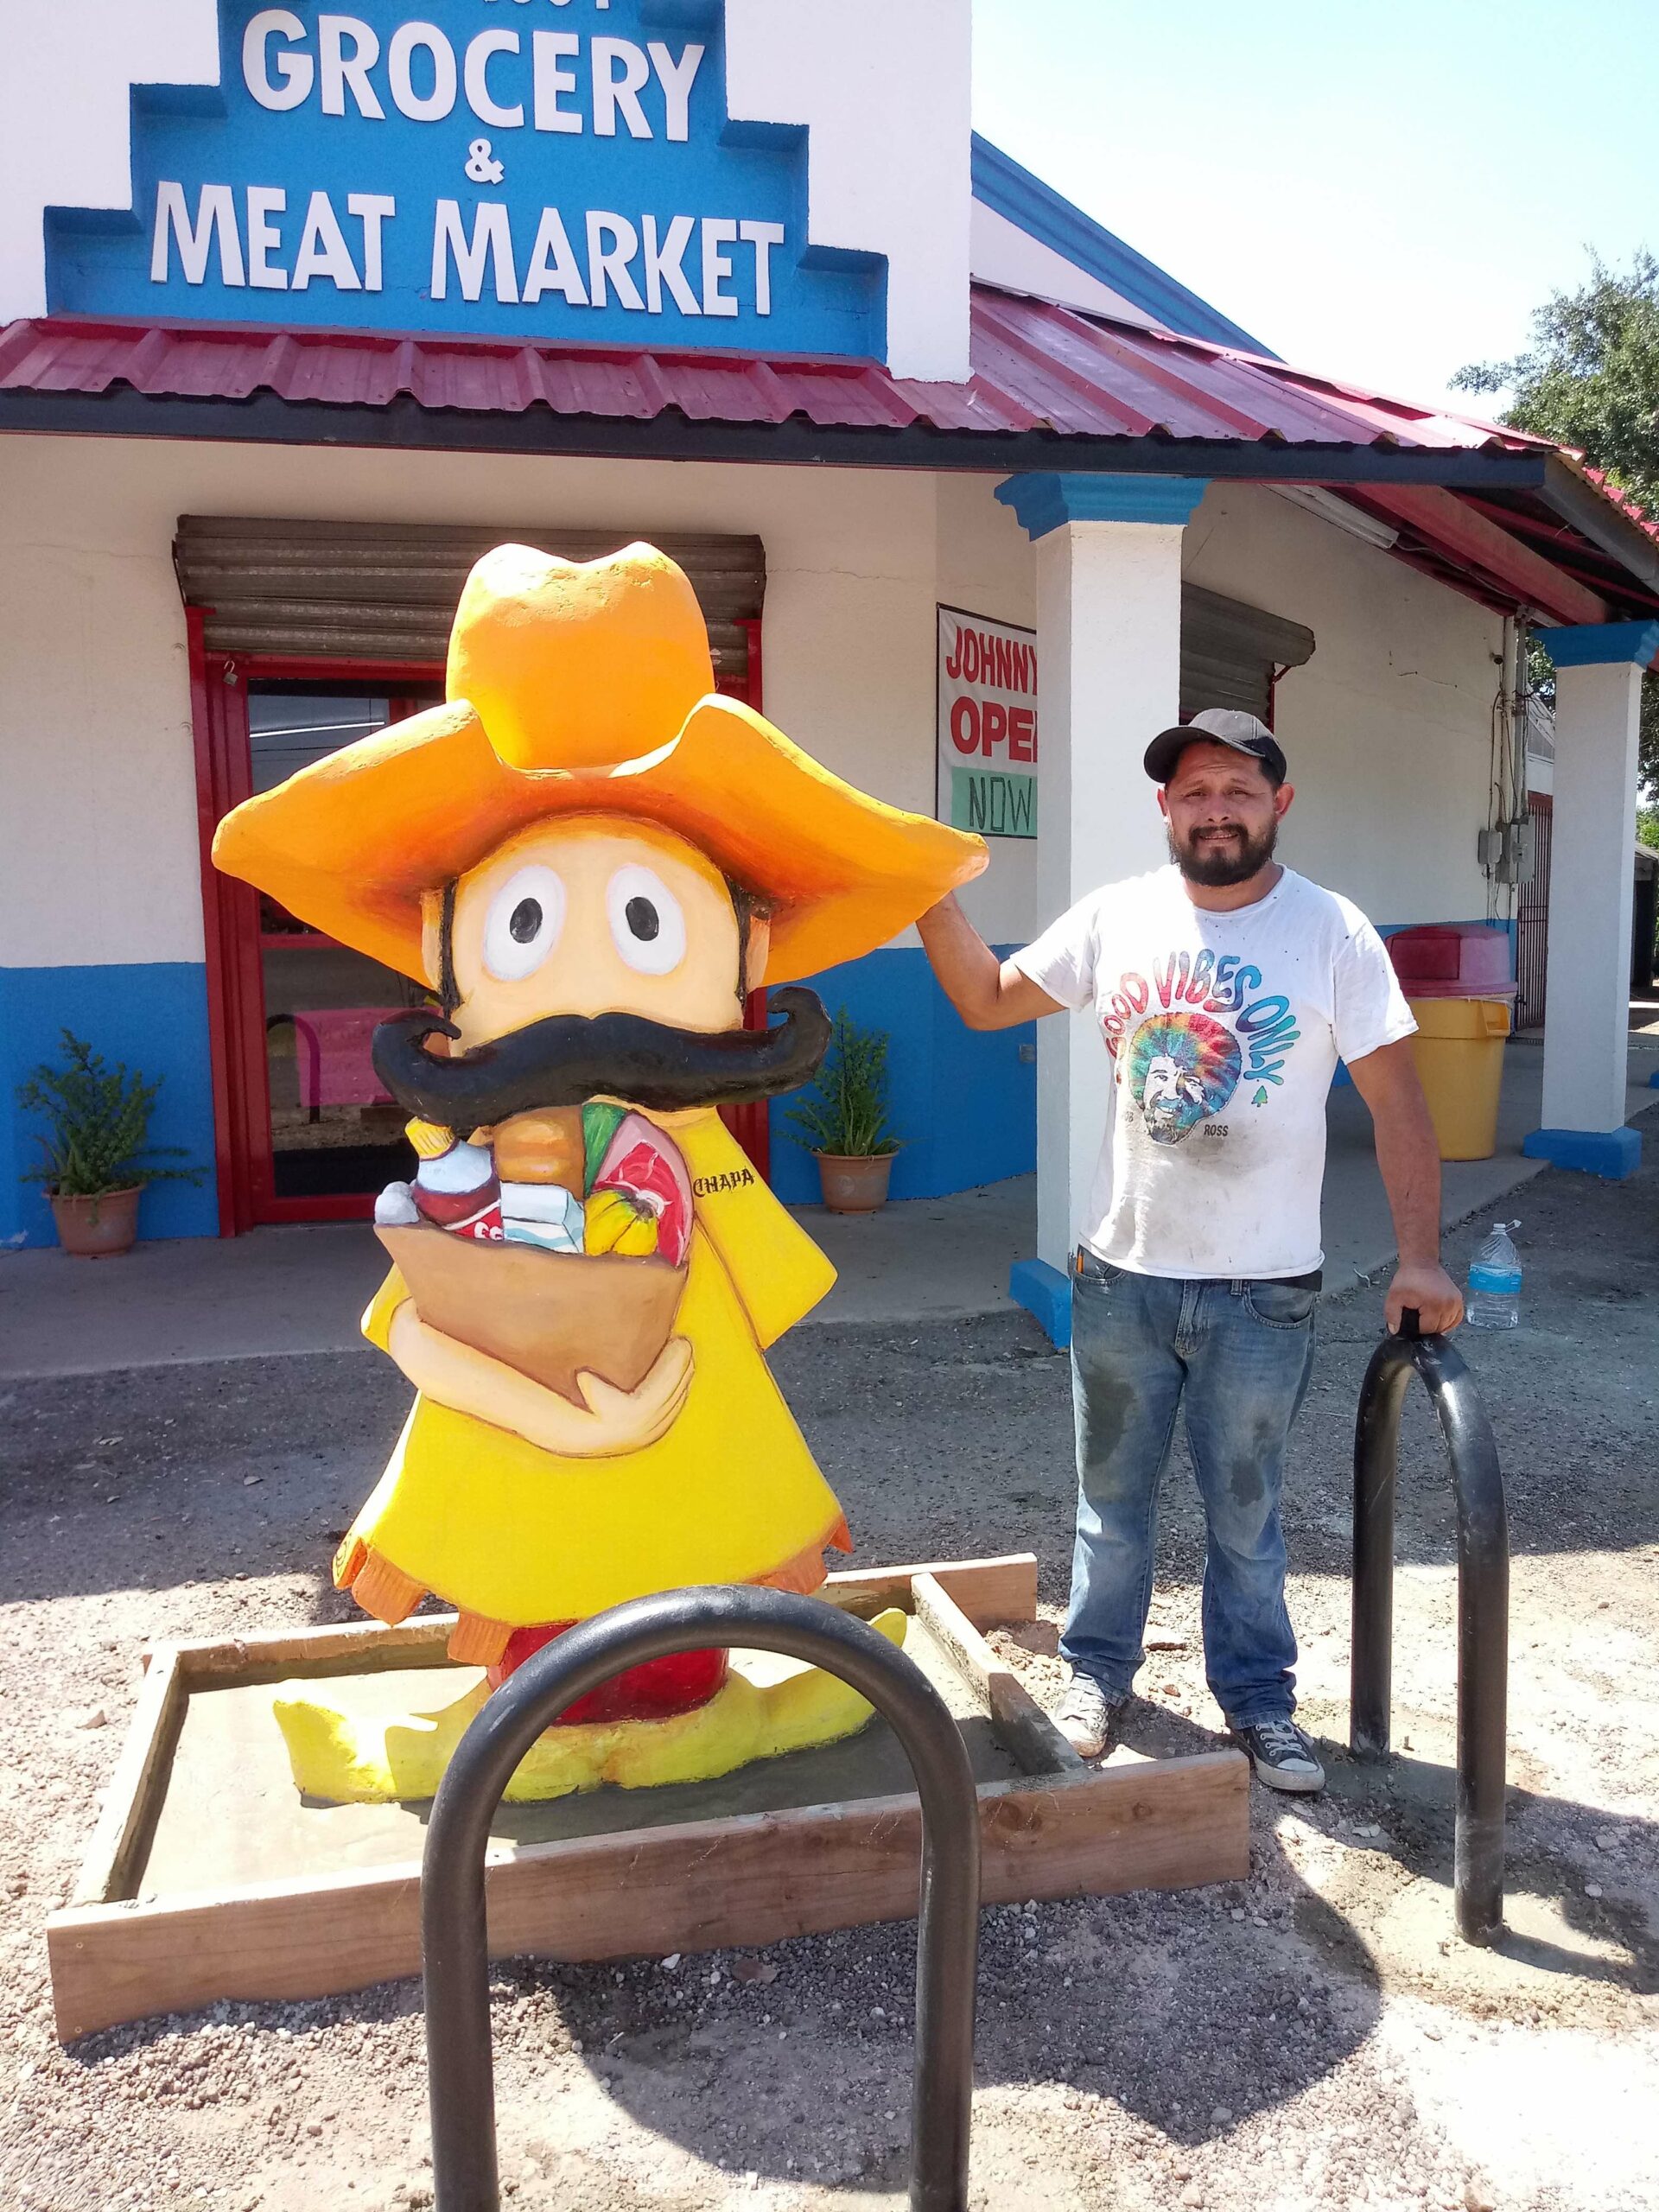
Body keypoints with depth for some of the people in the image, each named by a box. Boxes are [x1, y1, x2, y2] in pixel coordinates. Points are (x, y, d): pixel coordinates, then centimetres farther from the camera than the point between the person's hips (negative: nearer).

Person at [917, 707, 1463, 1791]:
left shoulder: (1333, 932, -9)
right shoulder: (1118, 917, -2)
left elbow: (1396, 1100, -8)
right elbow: (988, 998, 7)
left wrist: (1420, 1255, -15)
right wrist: (934, 900, -8)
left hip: (1263, 1291, -2)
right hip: (1123, 1272, 3)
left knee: (1245, 1513, 13)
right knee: (1112, 1496, 17)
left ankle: (1258, 1699, 33)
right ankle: (1099, 1673, 37)